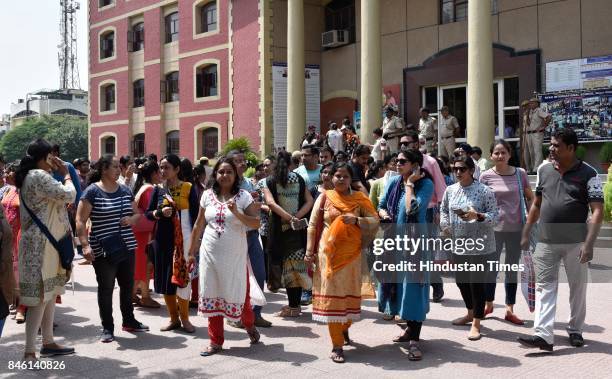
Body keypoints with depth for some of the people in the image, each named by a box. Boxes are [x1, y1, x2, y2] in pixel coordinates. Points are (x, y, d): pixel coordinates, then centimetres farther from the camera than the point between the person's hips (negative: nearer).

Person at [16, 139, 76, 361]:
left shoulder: (29, 177, 16)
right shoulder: (39, 176, -15)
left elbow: (55, 199, 21)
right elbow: (68, 195, -18)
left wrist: (56, 173, 13)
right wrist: (66, 174, -2)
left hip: (44, 242, 10)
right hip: (41, 244, -10)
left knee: (50, 293, 14)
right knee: (40, 296, -9)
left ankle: (48, 342, 22)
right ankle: (29, 352, -7)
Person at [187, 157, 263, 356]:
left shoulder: (243, 196, -4)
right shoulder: (207, 195, 5)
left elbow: (256, 224, -10)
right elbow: (198, 225, 11)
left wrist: (236, 213, -23)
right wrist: (191, 252, 12)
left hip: (235, 255, -3)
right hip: (211, 253, 3)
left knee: (238, 293, 1)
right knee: (212, 295, 6)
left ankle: (250, 325, 33)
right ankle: (216, 341, 18)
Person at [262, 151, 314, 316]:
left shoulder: (270, 181, 0)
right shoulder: (299, 180, 8)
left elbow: (271, 203, -15)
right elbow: (309, 201, -1)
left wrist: (290, 218, -17)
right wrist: (297, 217, -9)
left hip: (281, 229, -3)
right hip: (298, 229, 3)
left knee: (287, 267, 5)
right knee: (297, 267, 10)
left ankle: (293, 306, 6)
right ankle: (295, 305, 14)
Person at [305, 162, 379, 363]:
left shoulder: (359, 198, 5)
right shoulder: (324, 197, 2)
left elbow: (375, 220, -1)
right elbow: (313, 225, 2)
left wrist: (357, 220, -17)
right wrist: (309, 250, -3)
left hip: (351, 253, 2)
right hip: (329, 253, -1)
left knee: (350, 292, 10)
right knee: (331, 294, -2)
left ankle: (344, 328, 39)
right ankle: (337, 345, 5)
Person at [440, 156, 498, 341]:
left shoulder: (484, 191, -9)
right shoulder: (450, 190, 6)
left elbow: (494, 216, -10)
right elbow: (443, 210, 19)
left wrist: (478, 216, -26)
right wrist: (445, 226, 3)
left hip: (480, 246, -6)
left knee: (477, 283, -3)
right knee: (461, 281, 16)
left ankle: (476, 323, 8)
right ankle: (471, 313, 39)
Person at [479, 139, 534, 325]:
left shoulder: (520, 174, -1)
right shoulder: (486, 176, -4)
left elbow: (530, 198, 8)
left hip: (516, 228, 1)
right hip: (493, 228, -1)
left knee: (512, 269, 10)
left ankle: (510, 309, 19)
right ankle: (488, 304, 28)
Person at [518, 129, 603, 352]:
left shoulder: (587, 174, -6)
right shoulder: (544, 170, 7)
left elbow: (597, 211, -10)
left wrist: (588, 244, -18)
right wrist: (525, 234, 13)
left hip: (575, 243, -3)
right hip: (546, 242, 3)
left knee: (578, 289, 11)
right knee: (545, 287, -2)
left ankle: (575, 331, 27)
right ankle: (543, 335, -3)